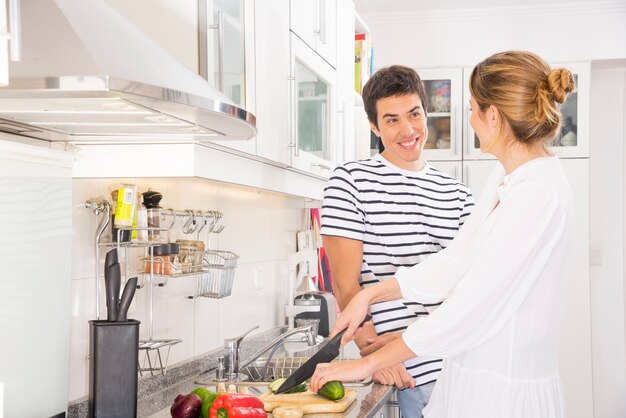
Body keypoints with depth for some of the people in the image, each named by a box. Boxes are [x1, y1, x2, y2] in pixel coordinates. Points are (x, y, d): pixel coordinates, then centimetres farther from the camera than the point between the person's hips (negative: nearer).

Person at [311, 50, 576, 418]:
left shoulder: (539, 193, -21)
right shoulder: (506, 179, 9)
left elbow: (474, 305, -23)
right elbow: (455, 261, 12)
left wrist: (369, 364, -18)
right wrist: (370, 295, 4)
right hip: (473, 375, 8)